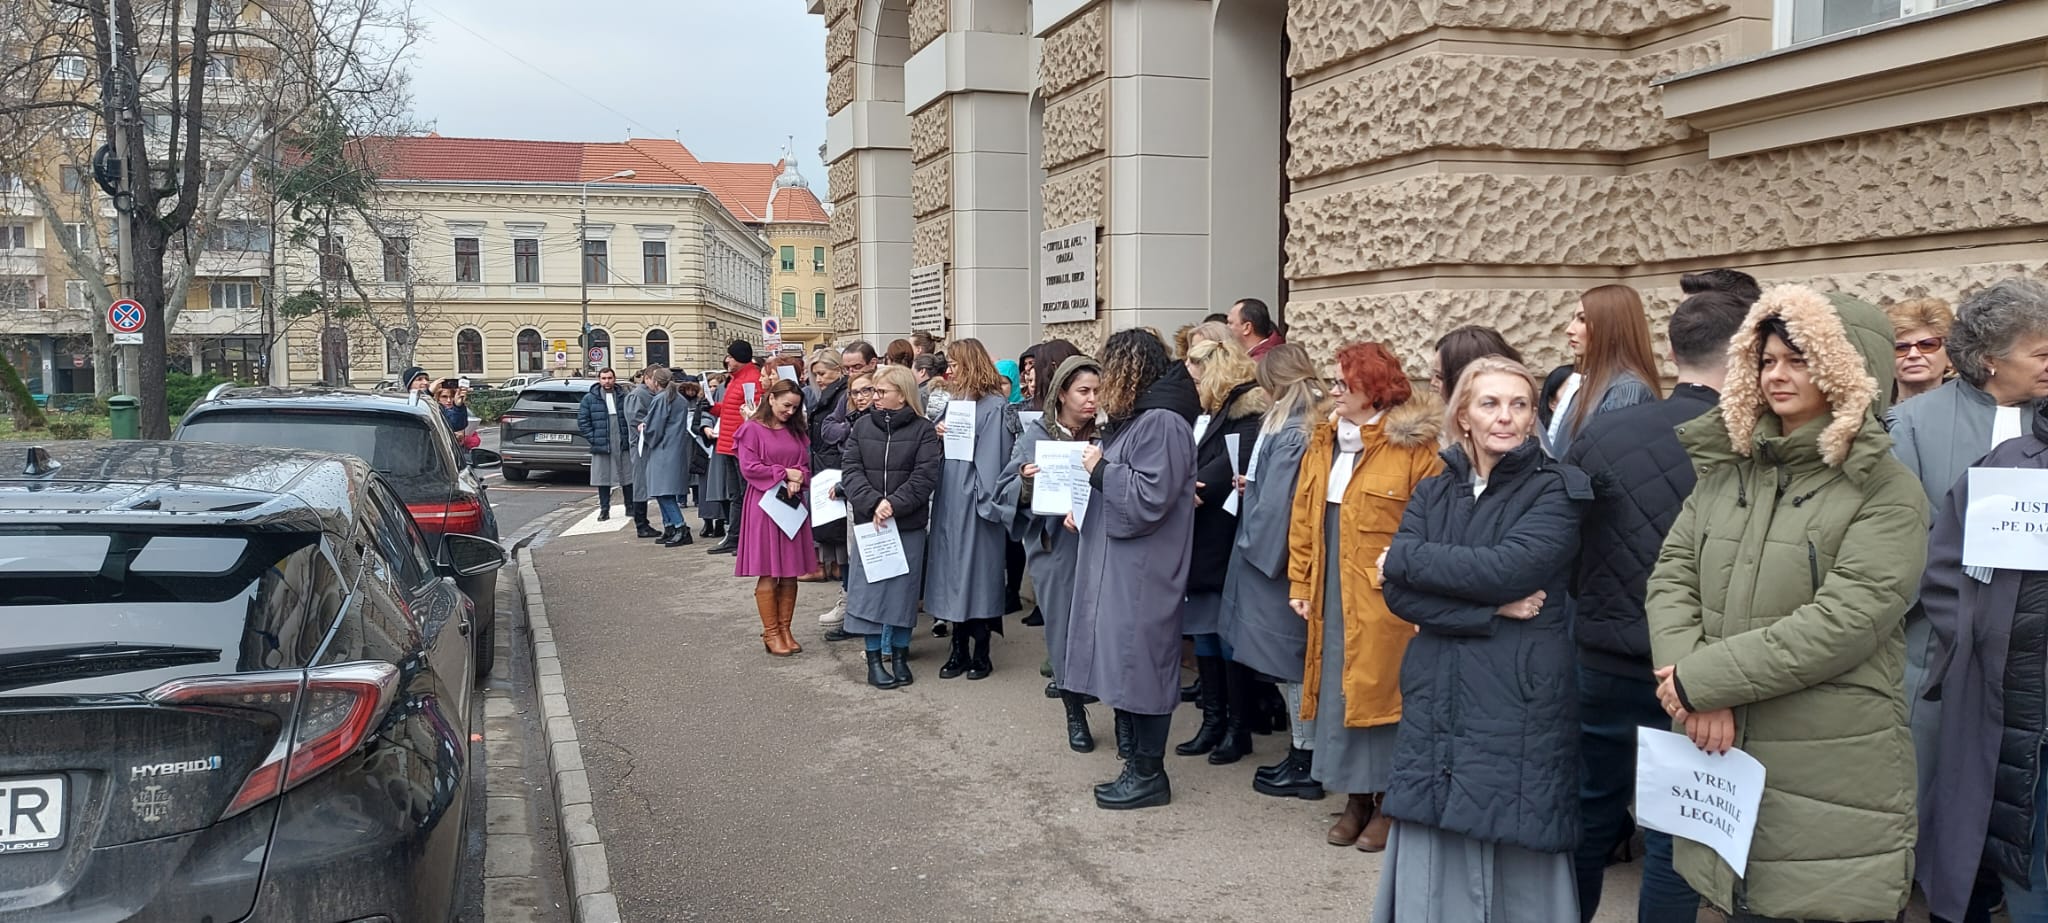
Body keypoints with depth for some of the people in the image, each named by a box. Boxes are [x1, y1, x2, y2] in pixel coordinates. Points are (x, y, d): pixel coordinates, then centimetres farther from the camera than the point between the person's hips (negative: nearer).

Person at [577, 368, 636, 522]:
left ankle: (630, 507, 18)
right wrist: (593, 439, -6)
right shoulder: (590, 398, 2)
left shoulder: (624, 396, 4)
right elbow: (582, 421, 2)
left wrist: (629, 437, 1)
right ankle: (604, 510, 13)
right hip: (601, 447, -1)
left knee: (628, 477, 6)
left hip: (623, 446, 1)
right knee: (603, 480, 4)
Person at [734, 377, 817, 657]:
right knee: (768, 573, -2)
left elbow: (806, 465, 12)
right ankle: (770, 633, 5)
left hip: (793, 504, 5)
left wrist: (798, 481, -9)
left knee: (790, 573, 6)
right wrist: (785, 474, -9)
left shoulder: (797, 431, 13)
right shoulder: (752, 429, -4)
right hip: (764, 504, -5)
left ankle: (785, 630, 14)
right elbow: (748, 468, -11)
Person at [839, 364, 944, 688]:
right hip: (868, 520, 2)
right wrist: (873, 504, -16)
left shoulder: (923, 430, -3)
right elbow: (851, 470, -2)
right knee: (869, 588, 3)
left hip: (909, 524, -2)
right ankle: (874, 659, 11)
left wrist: (894, 505, -21)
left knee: (903, 588, 7)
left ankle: (900, 656, 20)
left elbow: (925, 477, -11)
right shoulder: (863, 426, 5)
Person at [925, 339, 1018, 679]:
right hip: (949, 500, 8)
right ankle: (959, 649, 17)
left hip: (973, 502, -8)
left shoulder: (994, 406, -11)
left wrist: (987, 500, -18)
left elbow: (992, 459, -16)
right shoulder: (956, 401, 14)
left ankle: (980, 652, 12)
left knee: (976, 573, 1)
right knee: (953, 569, 9)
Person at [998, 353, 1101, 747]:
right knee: (1064, 625, 5)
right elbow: (1006, 492, -1)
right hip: (1054, 548, -1)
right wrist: (1025, 482, -22)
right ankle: (1075, 714, 22)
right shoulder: (1035, 436, -1)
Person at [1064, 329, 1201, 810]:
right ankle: (1134, 761, 24)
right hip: (1119, 565, 11)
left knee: (1139, 664, -4)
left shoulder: (1162, 422, -17)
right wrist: (1085, 509, 9)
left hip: (1142, 571, -11)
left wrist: (1100, 469, -14)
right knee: (1124, 663, 14)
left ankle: (1149, 774, 6)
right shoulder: (1134, 417, 16)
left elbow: (1148, 497, -24)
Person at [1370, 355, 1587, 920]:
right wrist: (1491, 610, -14)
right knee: (1433, 869, 6)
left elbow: (1510, 568, -18)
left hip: (1520, 704, -3)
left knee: (1516, 864, 3)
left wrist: (1405, 558, -8)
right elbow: (1399, 594, -2)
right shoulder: (1432, 494, 10)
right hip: (1437, 701, 4)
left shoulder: (1555, 491, -2)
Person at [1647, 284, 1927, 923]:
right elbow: (1672, 576, 1)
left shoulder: (1887, 493, -7)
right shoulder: (1727, 468, 9)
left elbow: (1842, 622, -18)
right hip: (1725, 763, 5)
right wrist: (1696, 691, -15)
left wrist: (1706, 677, -18)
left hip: (1833, 780, -5)